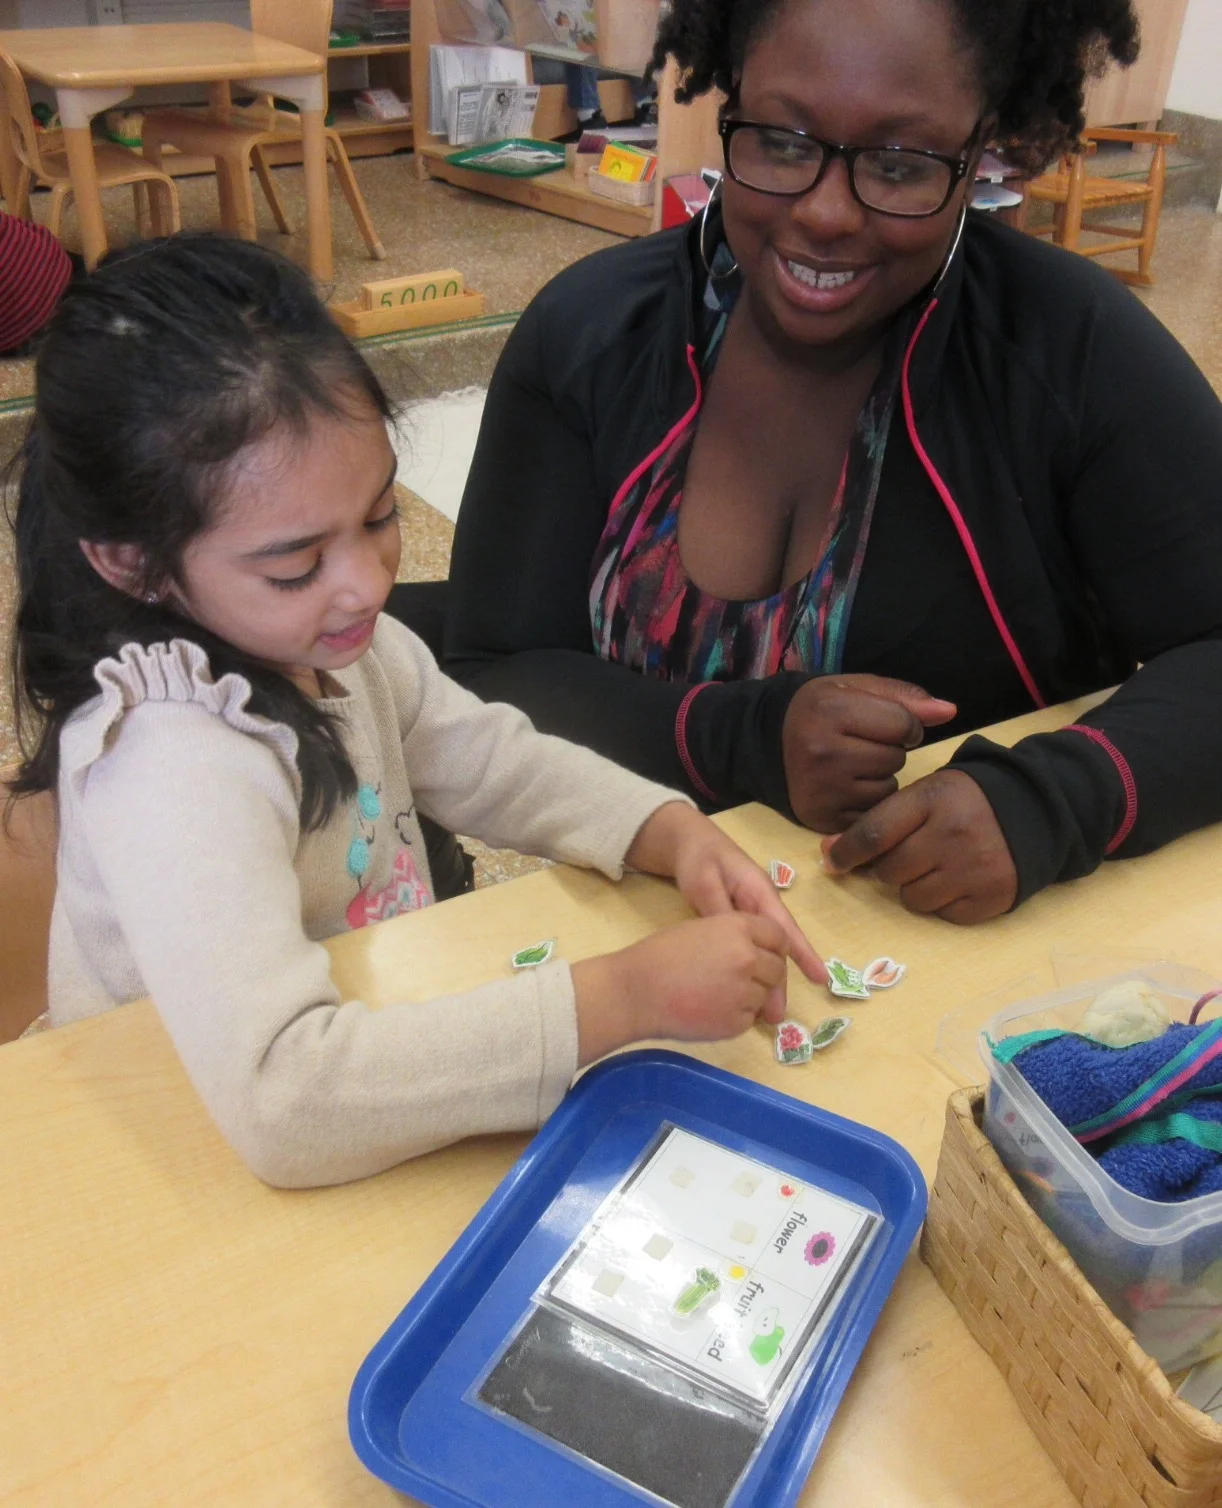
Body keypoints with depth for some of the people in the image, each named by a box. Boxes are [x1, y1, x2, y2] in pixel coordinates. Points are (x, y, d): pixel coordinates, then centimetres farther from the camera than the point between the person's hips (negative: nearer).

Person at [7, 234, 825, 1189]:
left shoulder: (325, 637, -6)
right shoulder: (169, 763, -29)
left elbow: (501, 767, 5)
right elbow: (280, 1097, -40)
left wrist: (675, 833, -13)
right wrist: (627, 996, -35)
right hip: (214, 1172, -6)